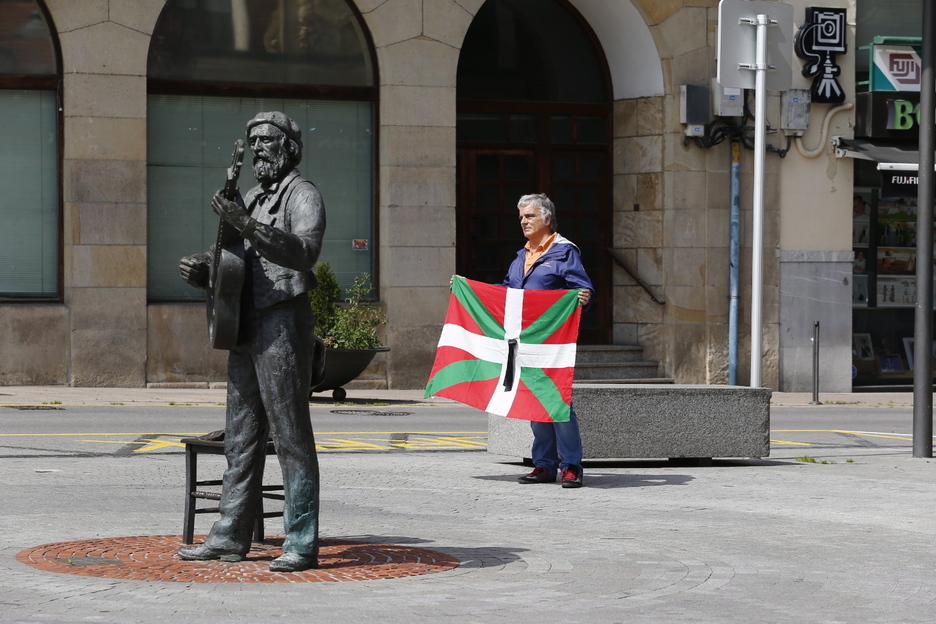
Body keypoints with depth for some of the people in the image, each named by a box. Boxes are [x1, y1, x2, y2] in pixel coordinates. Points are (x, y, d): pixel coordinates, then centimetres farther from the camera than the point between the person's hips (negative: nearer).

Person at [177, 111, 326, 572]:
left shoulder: (302, 195, -4)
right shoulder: (250, 200, 21)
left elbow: (305, 252, -22)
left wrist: (249, 227, -31)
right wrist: (201, 272, 4)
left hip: (283, 323, -9)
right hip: (245, 327, 9)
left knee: (291, 436, -8)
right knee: (241, 438, 11)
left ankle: (302, 545, -6)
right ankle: (230, 537, 17)